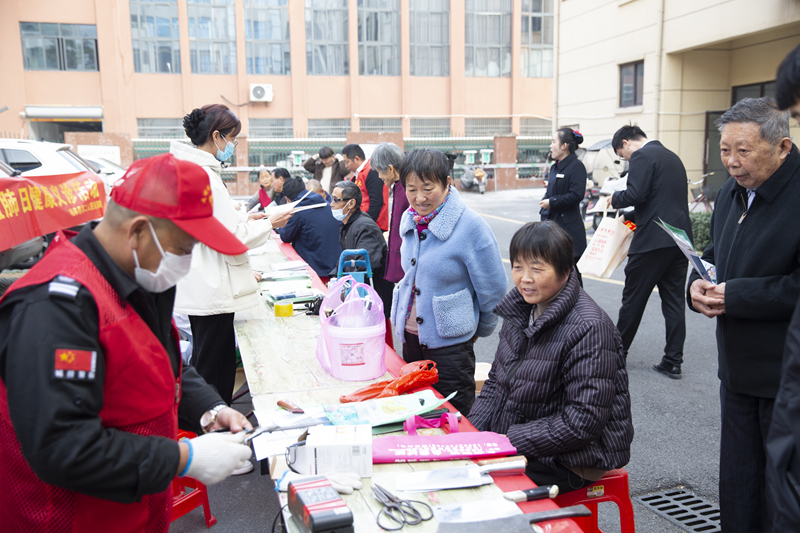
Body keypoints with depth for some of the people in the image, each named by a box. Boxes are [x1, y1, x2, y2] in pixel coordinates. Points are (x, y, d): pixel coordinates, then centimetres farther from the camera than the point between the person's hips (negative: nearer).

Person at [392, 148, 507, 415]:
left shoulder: (470, 225, -18)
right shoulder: (410, 219, 3)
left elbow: (493, 289, -9)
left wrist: (479, 330, 4)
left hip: (449, 343, -6)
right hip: (411, 335, 6)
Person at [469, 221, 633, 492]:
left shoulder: (588, 329, -22)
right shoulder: (522, 310, 3)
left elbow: (583, 422, -24)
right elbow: (497, 379, 12)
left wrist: (507, 442, -22)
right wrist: (470, 432, -3)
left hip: (570, 460, -7)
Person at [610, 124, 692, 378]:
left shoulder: (642, 156, -8)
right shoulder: (673, 157, 20)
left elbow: (635, 194, -19)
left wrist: (615, 198, 1)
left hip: (654, 240, -8)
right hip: (680, 238, 8)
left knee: (633, 299, 4)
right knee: (674, 301, 9)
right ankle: (673, 361, 13)